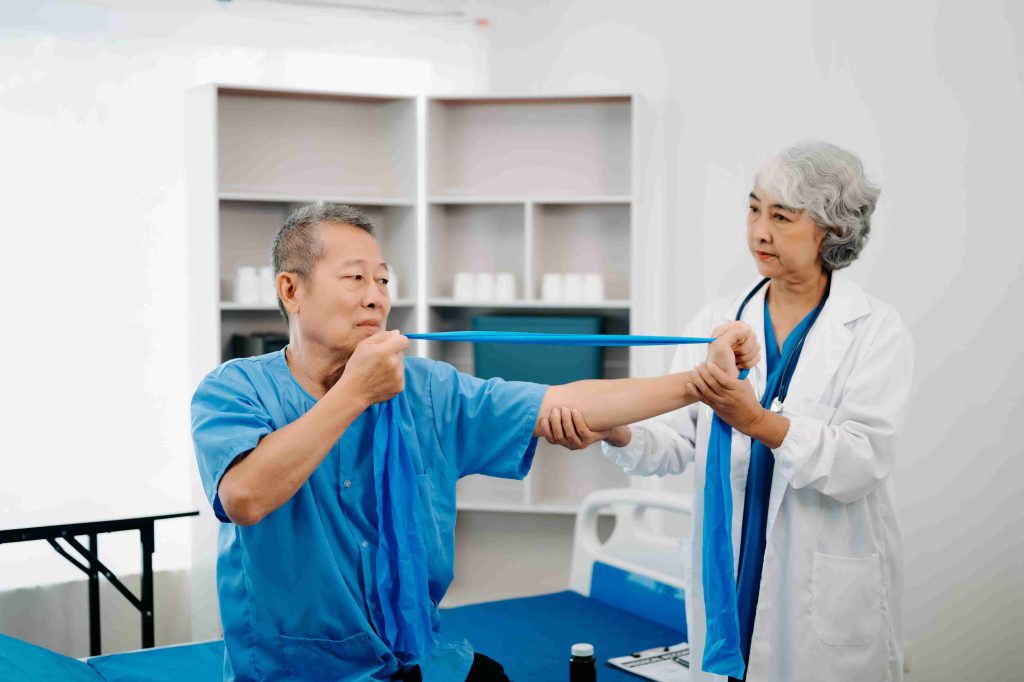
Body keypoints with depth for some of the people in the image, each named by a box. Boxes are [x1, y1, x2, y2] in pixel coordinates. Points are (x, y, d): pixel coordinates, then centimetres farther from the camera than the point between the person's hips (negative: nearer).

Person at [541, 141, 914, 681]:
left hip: (829, 595, -3)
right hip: (728, 578, 3)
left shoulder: (876, 329, -6)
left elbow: (863, 463, -17)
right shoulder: (716, 322, 4)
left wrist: (756, 421, -31)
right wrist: (614, 432, -24)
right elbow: (676, 442, -2)